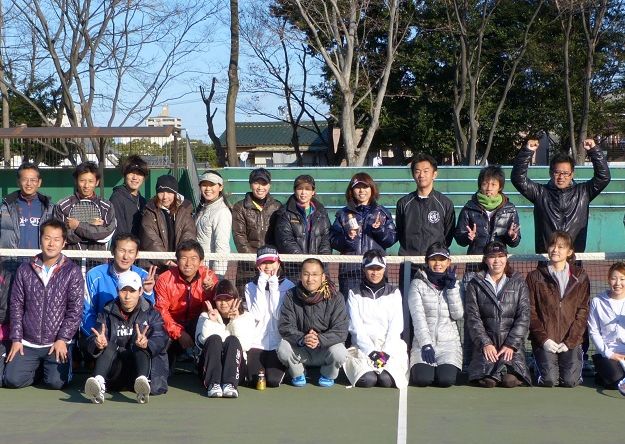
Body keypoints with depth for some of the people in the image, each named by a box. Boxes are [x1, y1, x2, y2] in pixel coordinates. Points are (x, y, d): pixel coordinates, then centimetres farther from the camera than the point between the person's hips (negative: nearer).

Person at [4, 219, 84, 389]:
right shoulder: (25, 270, 5)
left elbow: (75, 309, -6)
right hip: (27, 343, 2)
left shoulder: (72, 271, -3)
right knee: (13, 380, -14)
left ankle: (61, 363, 14)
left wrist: (62, 339, -12)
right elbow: (16, 306, 6)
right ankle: (36, 366, 17)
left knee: (56, 382, -20)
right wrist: (16, 339, -1)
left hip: (57, 343, -2)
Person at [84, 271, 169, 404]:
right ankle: (99, 384, -52)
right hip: (115, 372, 1)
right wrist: (97, 343, -30)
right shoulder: (107, 313, 13)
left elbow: (160, 340, -10)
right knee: (109, 346, -25)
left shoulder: (151, 314, 10)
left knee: (141, 344, -27)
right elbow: (91, 341, -3)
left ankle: (142, 381, -55)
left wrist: (147, 343, -35)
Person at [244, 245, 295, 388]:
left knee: (273, 380, -18)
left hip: (278, 343, -1)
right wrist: (261, 285, -9)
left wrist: (274, 286, -10)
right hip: (256, 342, 1)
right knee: (255, 380, -17)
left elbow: (280, 315, -12)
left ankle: (281, 366, 16)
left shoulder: (288, 286, 2)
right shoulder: (251, 287, 6)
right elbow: (257, 316, -10)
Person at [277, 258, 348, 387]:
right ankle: (298, 374, 6)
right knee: (283, 349, -30)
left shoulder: (335, 298, -9)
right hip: (300, 350, 1)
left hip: (325, 347, 0)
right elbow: (284, 327, -11)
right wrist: (302, 339, -32)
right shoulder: (291, 296, -5)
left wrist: (320, 340, -34)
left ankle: (327, 375, 6)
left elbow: (341, 331, -15)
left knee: (339, 353, -32)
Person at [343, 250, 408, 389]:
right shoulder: (355, 294, 13)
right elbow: (356, 327, 2)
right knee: (368, 380, -32)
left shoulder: (394, 293, 15)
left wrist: (386, 352, -11)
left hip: (390, 346, 1)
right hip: (363, 346, -1)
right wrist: (371, 351, -13)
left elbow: (396, 326, 4)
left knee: (386, 380, -30)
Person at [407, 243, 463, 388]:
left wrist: (451, 288, -8)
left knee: (446, 379, -25)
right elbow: (418, 317, -8)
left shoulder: (454, 284, 12)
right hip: (423, 342, -1)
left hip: (449, 343, 1)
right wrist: (426, 345, -19)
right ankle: (423, 367, 10)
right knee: (423, 378, -26)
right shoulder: (418, 284, 3)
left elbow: (458, 315, -1)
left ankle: (447, 368, 11)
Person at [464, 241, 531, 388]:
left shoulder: (518, 283, 11)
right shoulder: (475, 284, 10)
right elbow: (472, 317, 1)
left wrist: (511, 345, -10)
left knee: (511, 380, -24)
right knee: (488, 381, -25)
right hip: (485, 341, 0)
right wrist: (485, 343, -13)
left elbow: (524, 317, 2)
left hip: (512, 343, 0)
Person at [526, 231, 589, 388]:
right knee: (549, 380, -17)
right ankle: (540, 364, 16)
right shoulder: (535, 277, 5)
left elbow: (583, 311, 2)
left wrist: (570, 341, -8)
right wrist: (544, 339, -11)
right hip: (545, 340, -1)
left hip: (572, 340, 1)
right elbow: (531, 312, 0)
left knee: (570, 380, -14)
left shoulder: (580, 277, 7)